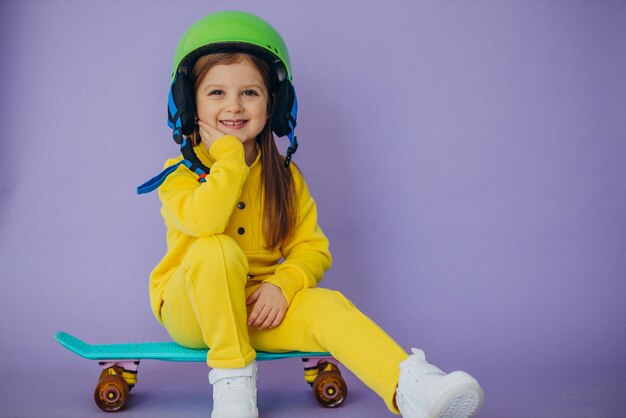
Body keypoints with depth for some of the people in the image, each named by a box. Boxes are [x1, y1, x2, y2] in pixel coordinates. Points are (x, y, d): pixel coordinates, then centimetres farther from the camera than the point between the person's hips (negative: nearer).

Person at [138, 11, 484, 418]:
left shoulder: (284, 176, 2)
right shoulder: (181, 173, -8)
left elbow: (313, 247, -2)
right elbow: (203, 221, -32)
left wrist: (282, 284, -22)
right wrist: (229, 155, -22)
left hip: (257, 309, 2)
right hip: (190, 309, -2)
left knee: (326, 305, -27)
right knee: (216, 248, -33)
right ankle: (233, 375, -20)